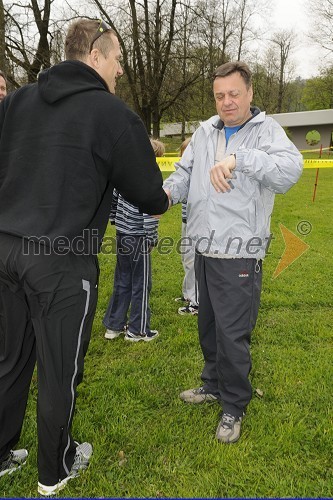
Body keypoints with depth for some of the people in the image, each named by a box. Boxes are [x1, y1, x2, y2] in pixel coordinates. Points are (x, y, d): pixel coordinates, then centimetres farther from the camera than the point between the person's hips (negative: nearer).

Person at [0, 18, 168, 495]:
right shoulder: (114, 114, -8)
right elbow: (149, 196, -3)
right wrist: (163, 198, 19)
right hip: (63, 262, -6)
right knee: (60, 373, 12)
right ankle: (55, 470, 34)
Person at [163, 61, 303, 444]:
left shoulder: (266, 130, -6)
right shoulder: (205, 130, 11)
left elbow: (291, 169, -25)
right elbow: (185, 173, 8)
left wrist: (238, 157, -37)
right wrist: (167, 192, -14)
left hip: (239, 256, -6)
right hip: (204, 250, 6)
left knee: (233, 334, 2)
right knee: (207, 326, 20)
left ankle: (234, 407, 24)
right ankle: (214, 384, 42)